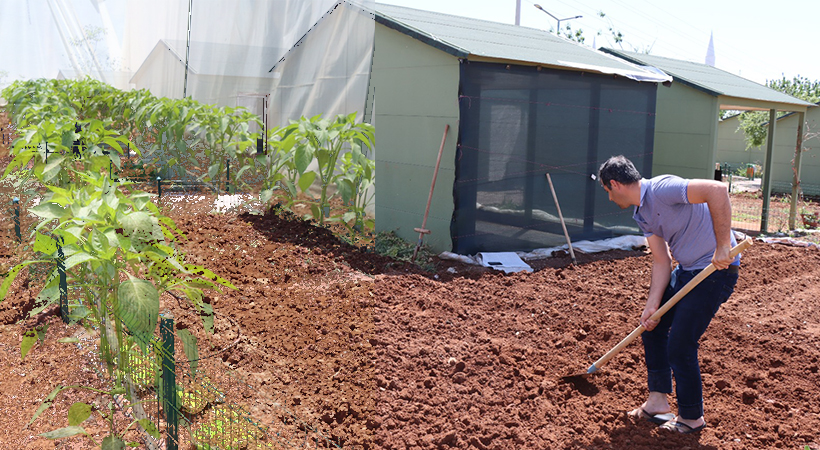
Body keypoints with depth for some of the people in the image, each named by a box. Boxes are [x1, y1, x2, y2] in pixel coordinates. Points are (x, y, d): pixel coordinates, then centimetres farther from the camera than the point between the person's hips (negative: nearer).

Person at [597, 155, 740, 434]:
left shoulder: (660, 189, -22)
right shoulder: (641, 215, 8)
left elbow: (717, 190, -33)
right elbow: (662, 261, 6)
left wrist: (722, 246, -32)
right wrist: (652, 304, -2)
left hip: (716, 270, -10)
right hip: (686, 270, 10)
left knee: (680, 346, -5)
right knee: (653, 327, 14)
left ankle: (691, 417, 16)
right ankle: (658, 401, 26)